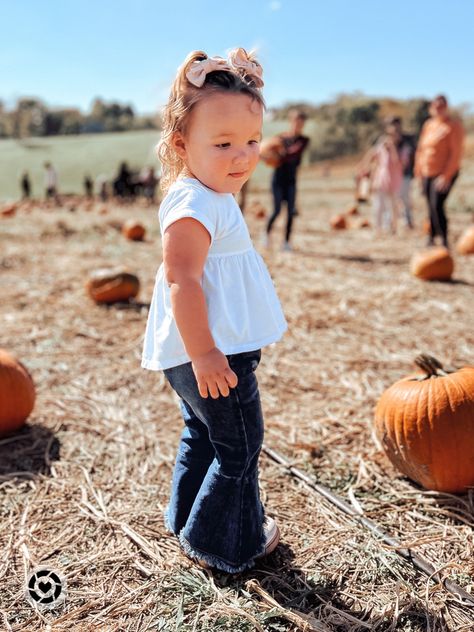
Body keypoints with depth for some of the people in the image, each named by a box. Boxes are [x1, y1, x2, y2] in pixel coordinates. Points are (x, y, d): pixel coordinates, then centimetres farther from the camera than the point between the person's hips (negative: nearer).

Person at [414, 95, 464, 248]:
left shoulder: (454, 126, -9)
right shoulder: (428, 125, 11)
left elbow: (456, 153, -14)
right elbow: (421, 149, 17)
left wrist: (446, 176, -19)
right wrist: (418, 171, 13)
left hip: (444, 174, -6)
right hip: (427, 174, 6)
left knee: (437, 206, -18)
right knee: (431, 208, 11)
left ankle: (445, 242, -12)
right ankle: (431, 239, 24)